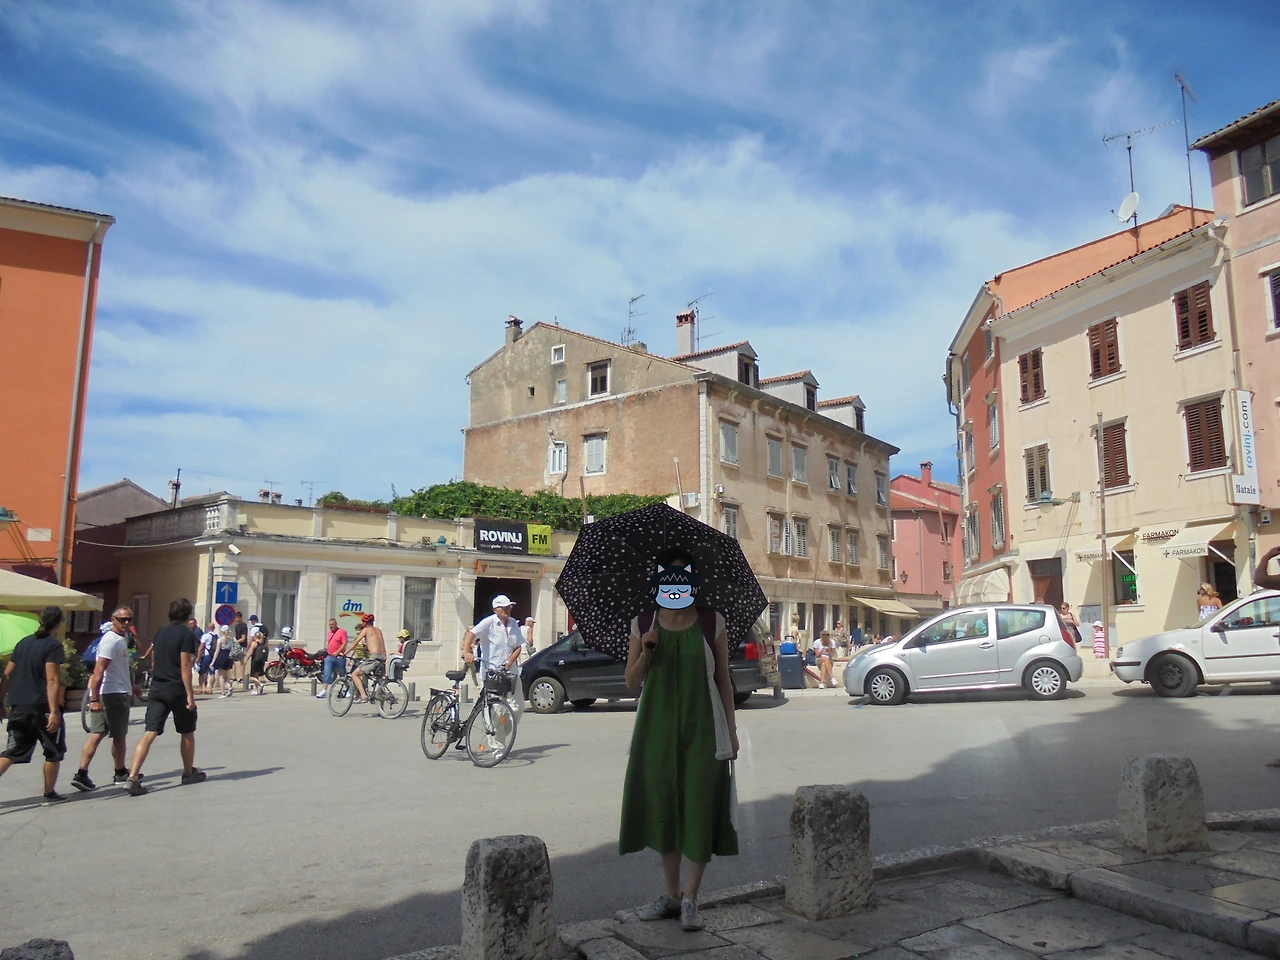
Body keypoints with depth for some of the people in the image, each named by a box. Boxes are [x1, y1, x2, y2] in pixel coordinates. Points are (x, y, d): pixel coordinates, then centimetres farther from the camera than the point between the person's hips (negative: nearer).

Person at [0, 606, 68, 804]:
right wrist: (54, 711, -20)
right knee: (53, 752, 11)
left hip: (18, 707, 6)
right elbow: (52, 680, -18)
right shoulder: (53, 645, -10)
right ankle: (49, 793, 18)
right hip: (41, 707, -6)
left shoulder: (23, 642, 12)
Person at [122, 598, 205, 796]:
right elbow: (185, 666, -15)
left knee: (149, 733, -3)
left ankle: (132, 777, -17)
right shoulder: (186, 634, -9)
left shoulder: (160, 632, 11)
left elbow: (153, 662, 19)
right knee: (187, 733, 14)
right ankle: (189, 773, 26)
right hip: (177, 690, -5)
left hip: (157, 689, 5)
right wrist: (190, 694, -14)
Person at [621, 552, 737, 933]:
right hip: (657, 727, 2)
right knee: (662, 806, 8)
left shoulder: (711, 623, 0)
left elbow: (723, 680, 4)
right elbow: (632, 684, 4)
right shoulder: (642, 625, 3)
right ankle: (671, 894, 23)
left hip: (702, 728, -2)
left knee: (699, 809, -1)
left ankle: (690, 899, 12)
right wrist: (645, 652, -13)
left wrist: (731, 729, 2)